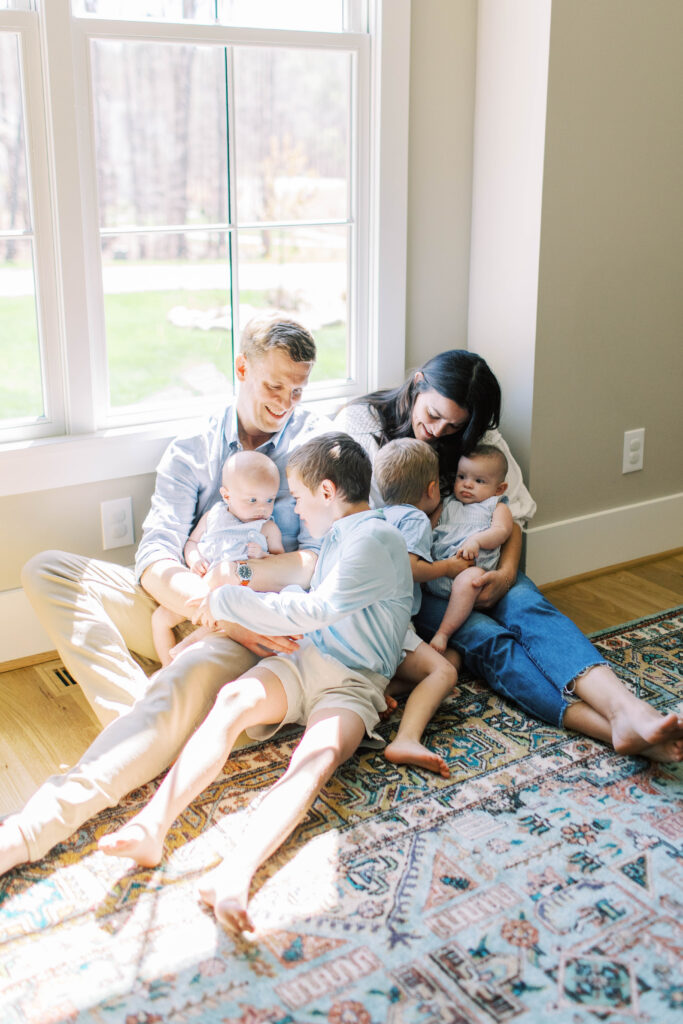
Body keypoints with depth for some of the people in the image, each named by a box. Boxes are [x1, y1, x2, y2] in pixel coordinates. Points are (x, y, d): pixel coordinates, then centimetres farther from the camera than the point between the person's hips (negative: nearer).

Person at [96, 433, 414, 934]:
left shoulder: (375, 540, -13)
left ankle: (236, 873, -55)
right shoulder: (339, 534, 16)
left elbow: (312, 611, -22)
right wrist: (236, 603, 22)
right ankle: (152, 826, -39)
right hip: (304, 661, 7)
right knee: (233, 698, -24)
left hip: (353, 685, -6)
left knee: (319, 755, -36)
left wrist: (228, 601, -13)